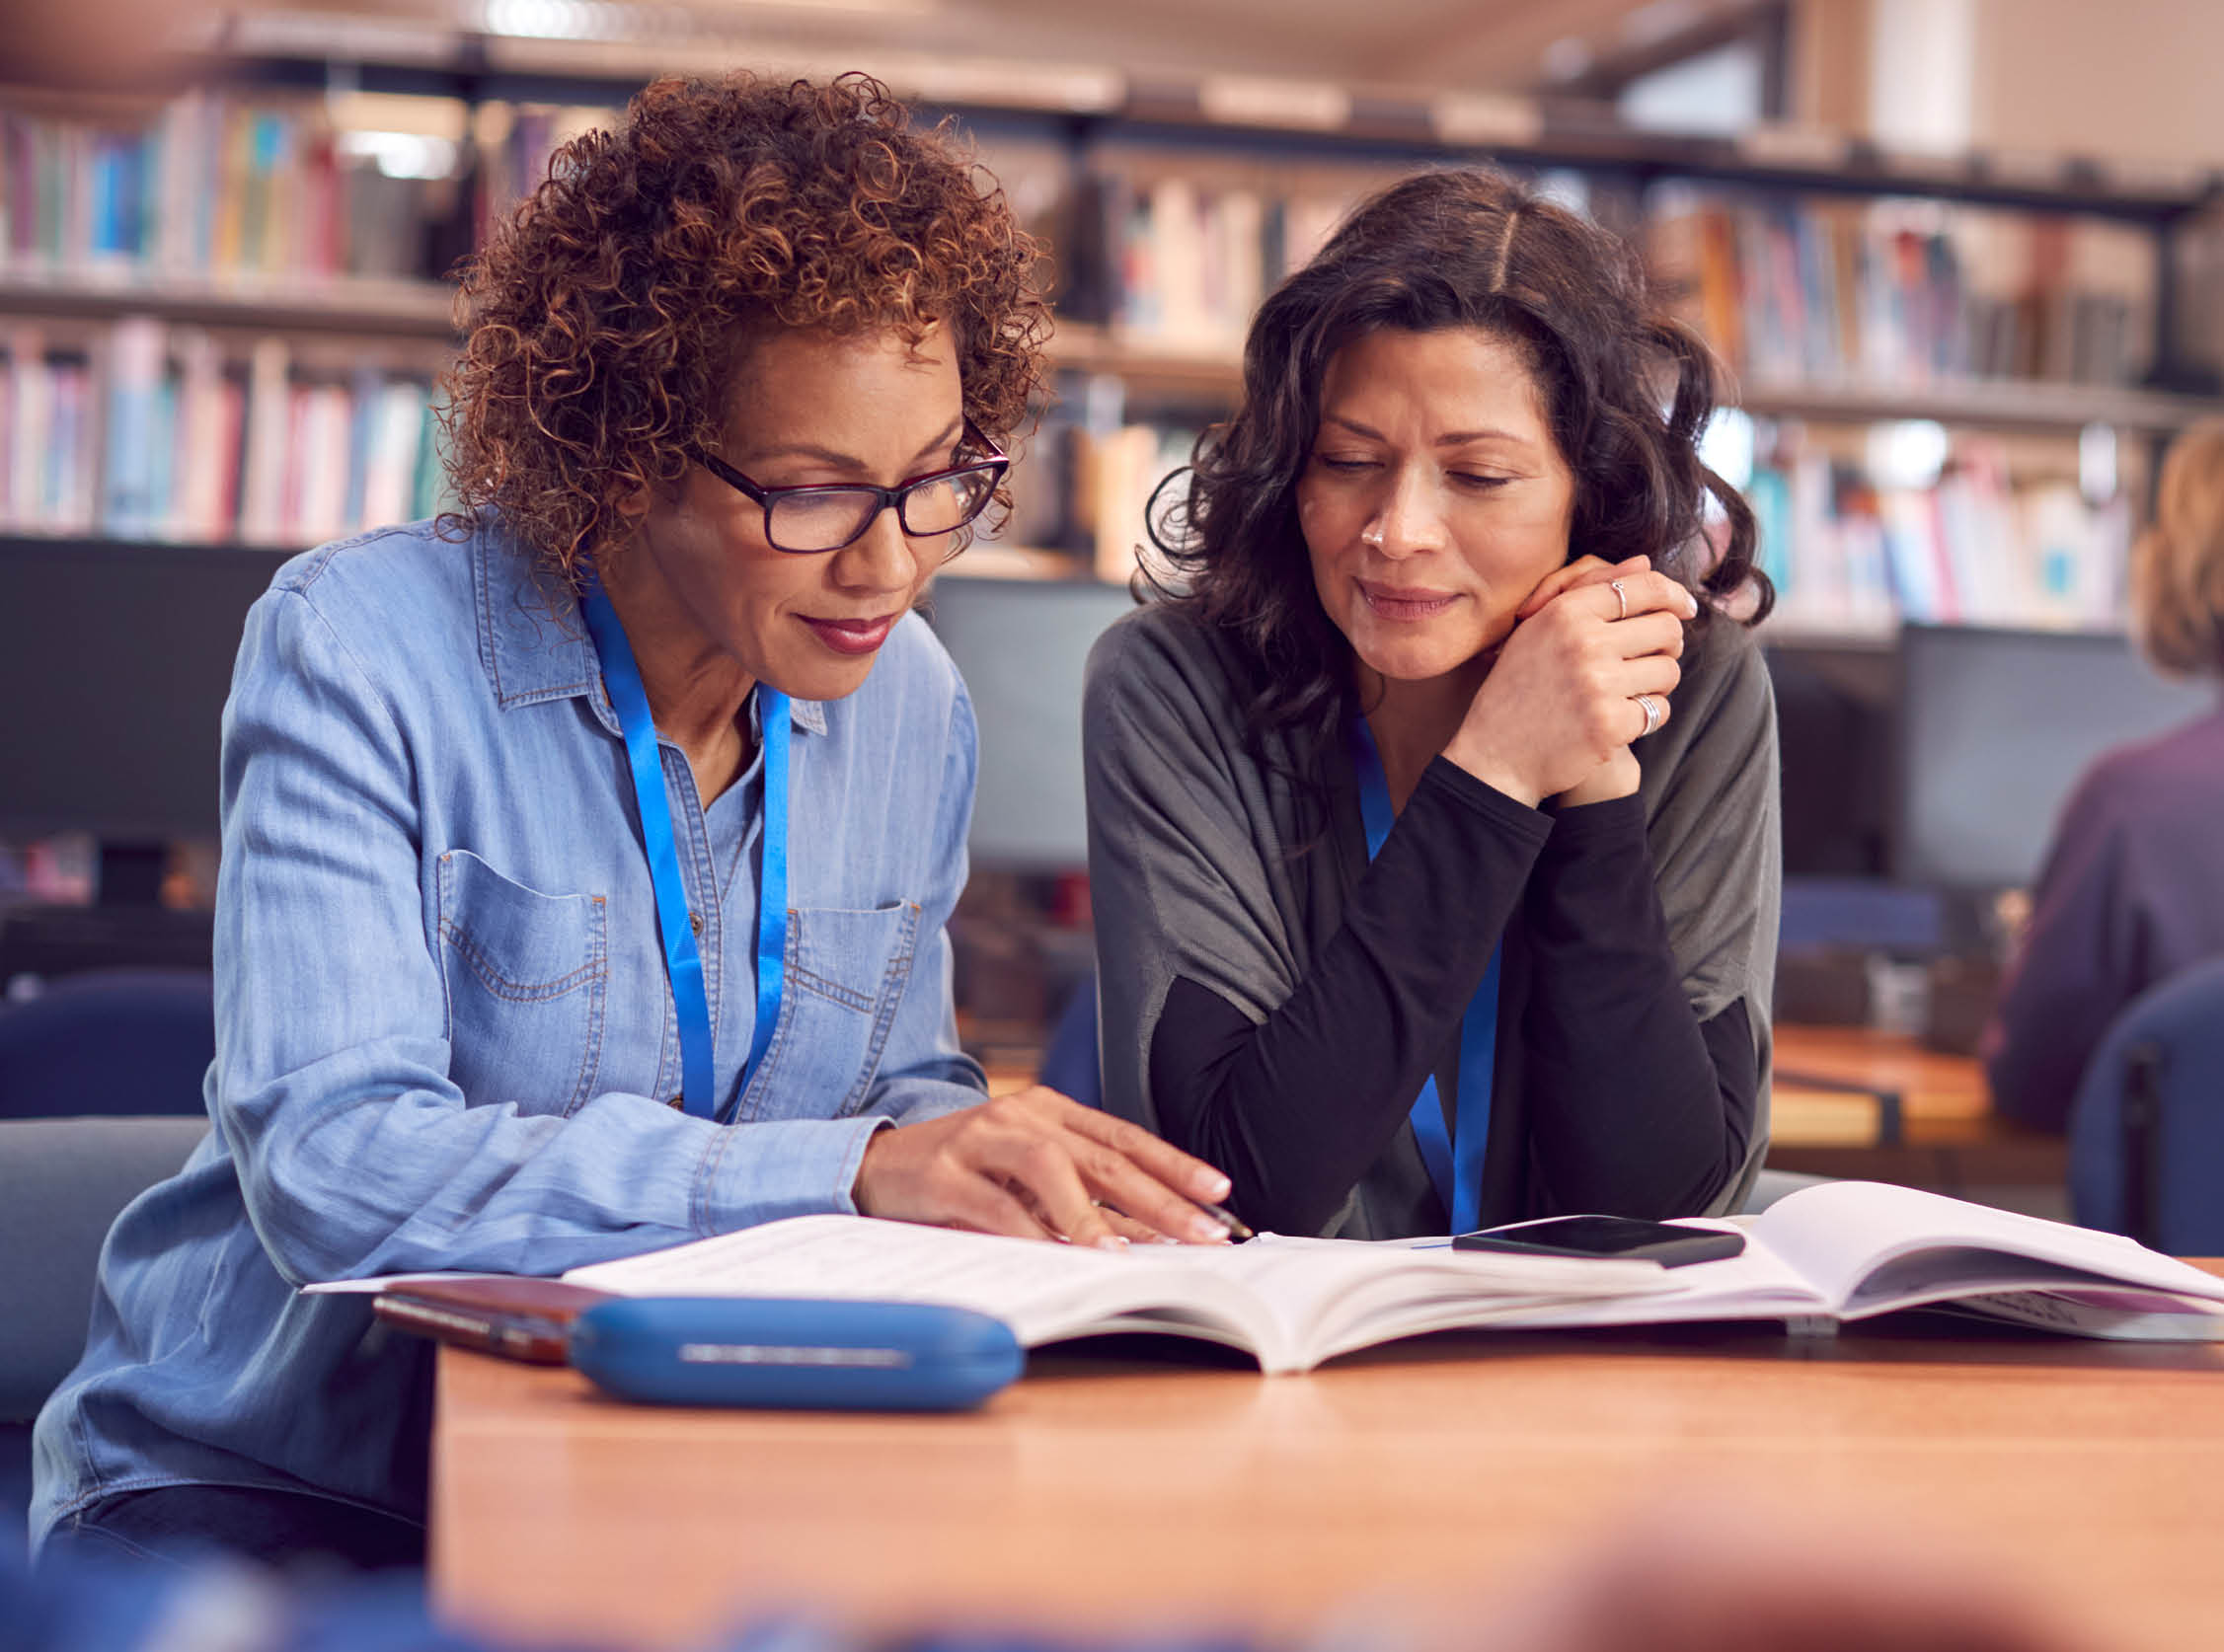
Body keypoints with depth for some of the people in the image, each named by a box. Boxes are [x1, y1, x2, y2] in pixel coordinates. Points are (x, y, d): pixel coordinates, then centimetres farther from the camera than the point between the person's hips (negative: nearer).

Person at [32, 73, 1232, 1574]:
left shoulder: (913, 706, 1)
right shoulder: (365, 646, -16)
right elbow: (331, 1165, -26)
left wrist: (974, 1146, -12)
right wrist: (846, 1170, -33)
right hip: (270, 1487, -3)